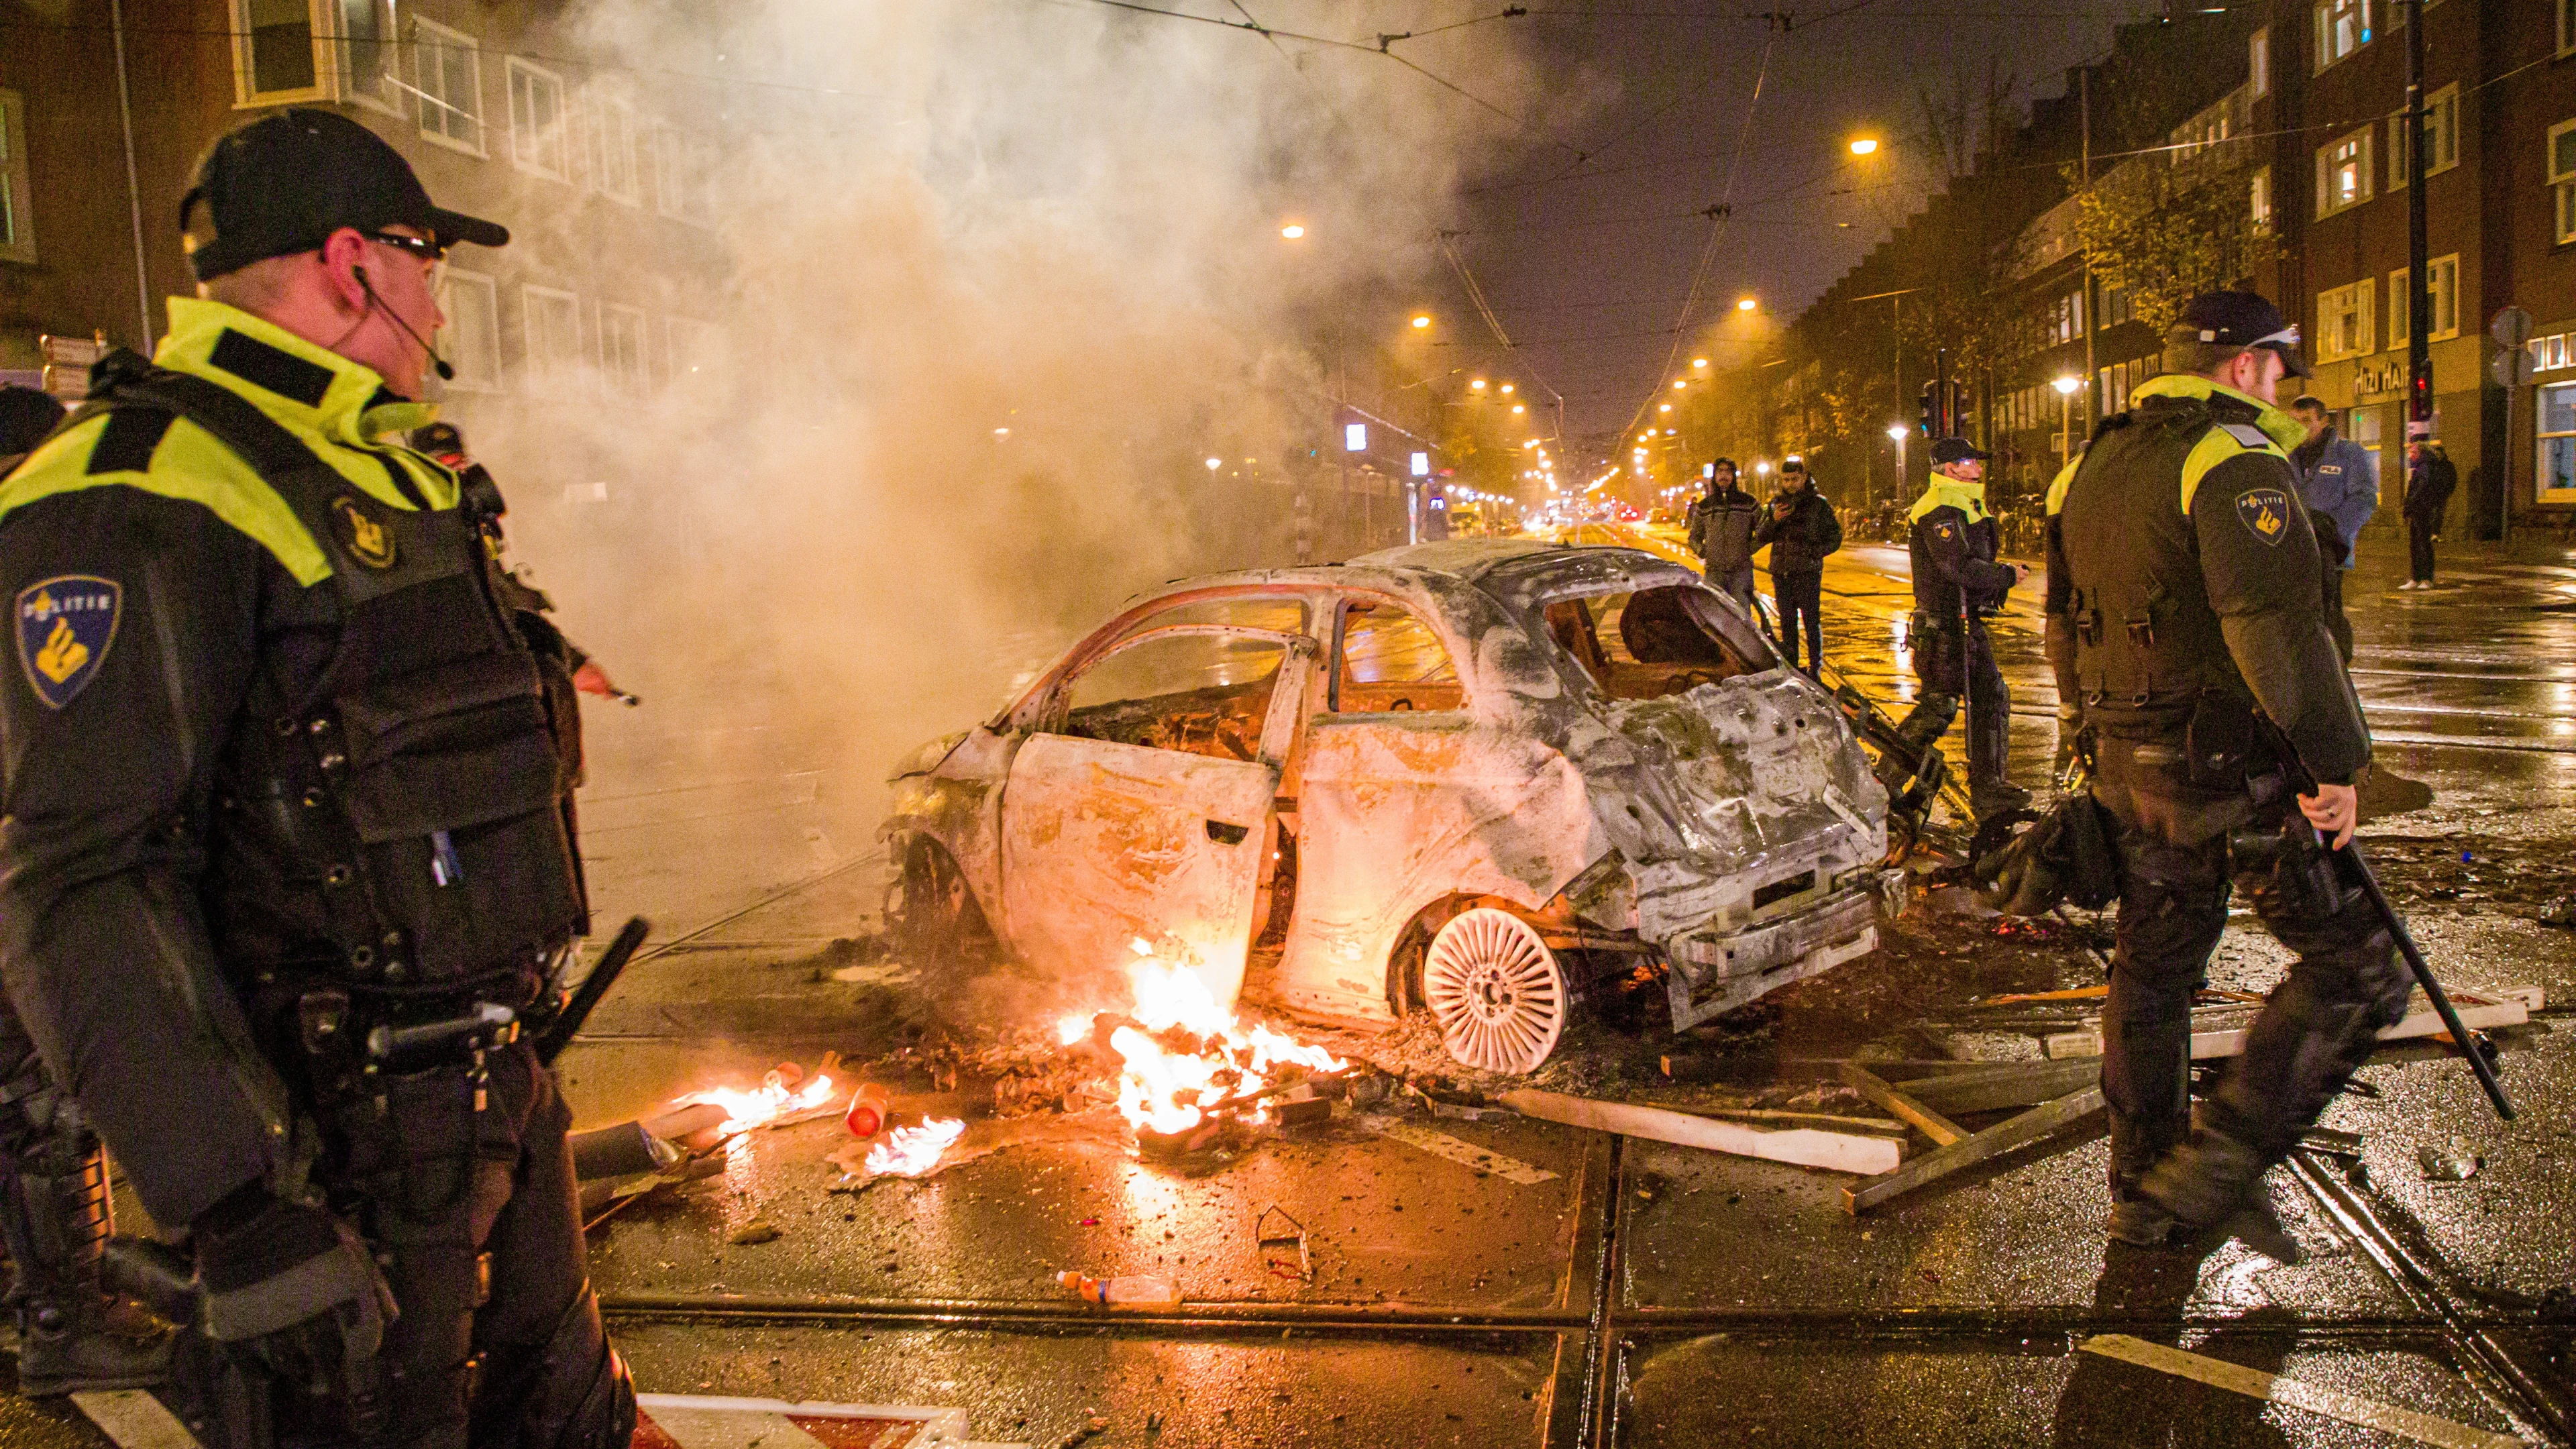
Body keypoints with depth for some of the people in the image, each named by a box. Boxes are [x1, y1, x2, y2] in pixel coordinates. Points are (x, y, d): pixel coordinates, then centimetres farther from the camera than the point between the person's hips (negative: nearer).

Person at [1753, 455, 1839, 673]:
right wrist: (1773, 520, -9)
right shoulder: (1776, 503, 12)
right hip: (1781, 573, 4)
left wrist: (1813, 553, -11)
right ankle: (1791, 668, 14)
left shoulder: (1819, 503, 2)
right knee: (1787, 623, 8)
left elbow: (1835, 538, 5)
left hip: (1808, 572, -4)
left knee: (1812, 621, -6)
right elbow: (1759, 539, 9)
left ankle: (1815, 668, 0)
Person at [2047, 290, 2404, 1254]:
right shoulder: (2235, 462, -13)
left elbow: (2071, 620, 20)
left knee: (2150, 975, 16)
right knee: (2355, 970, 1)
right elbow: (2275, 628, -23)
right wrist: (2337, 764, -19)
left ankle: (2144, 1194, 26)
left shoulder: (2101, 463, 15)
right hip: (2231, 766, -9)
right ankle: (2219, 1165, -2)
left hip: (2127, 766, 9)